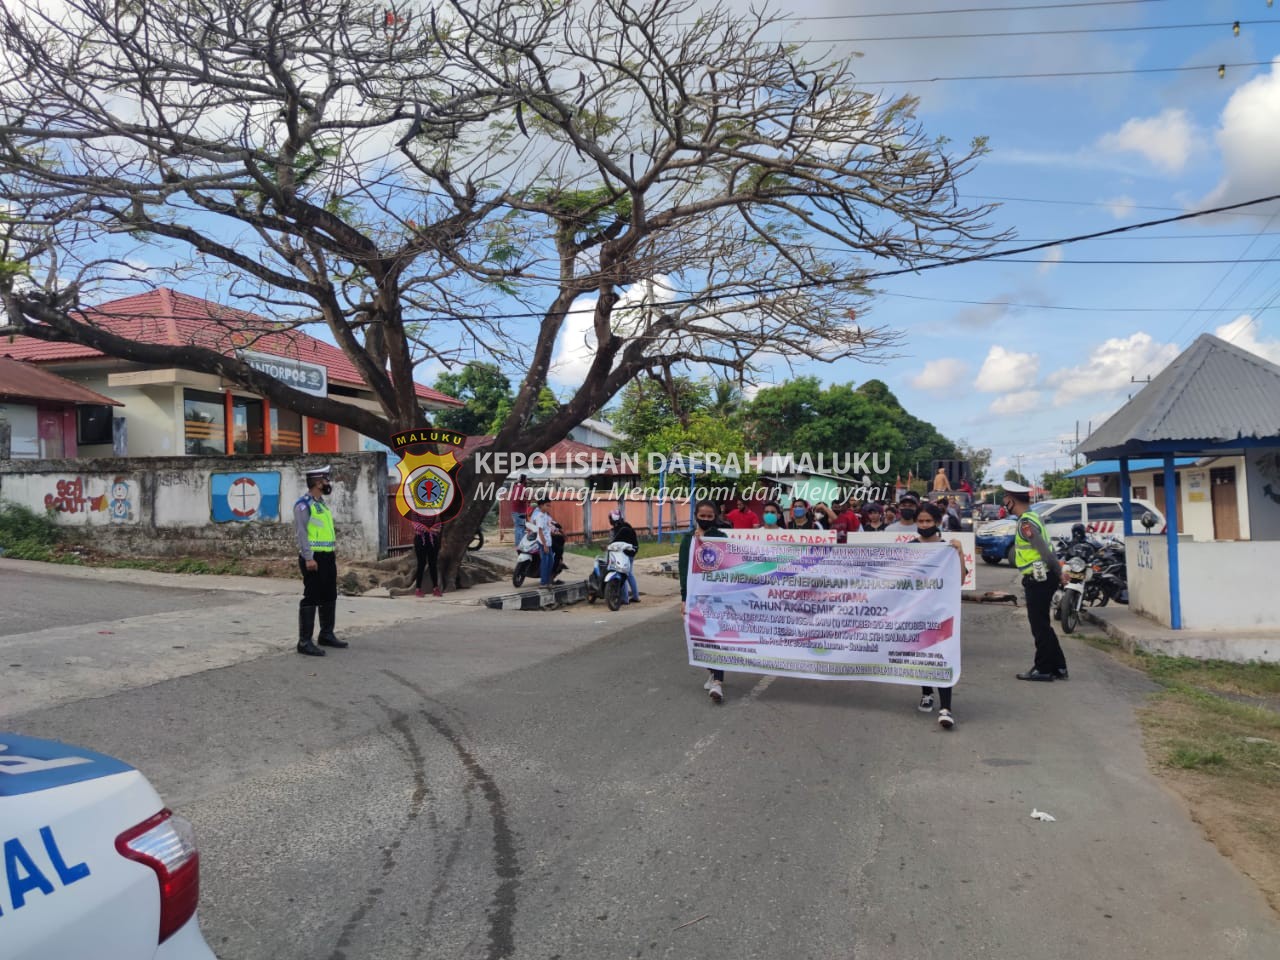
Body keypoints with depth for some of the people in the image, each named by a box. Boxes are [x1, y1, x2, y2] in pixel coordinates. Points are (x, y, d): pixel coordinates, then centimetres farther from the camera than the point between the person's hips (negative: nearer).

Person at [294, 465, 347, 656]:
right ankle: (304, 641, -3)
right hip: (314, 558, -9)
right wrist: (308, 558, -25)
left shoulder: (322, 503, 17)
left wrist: (334, 552, 19)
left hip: (328, 557, 9)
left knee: (329, 597, 16)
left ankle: (327, 635, 28)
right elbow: (301, 532, -19)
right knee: (311, 599, -7)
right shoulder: (304, 504, -12)